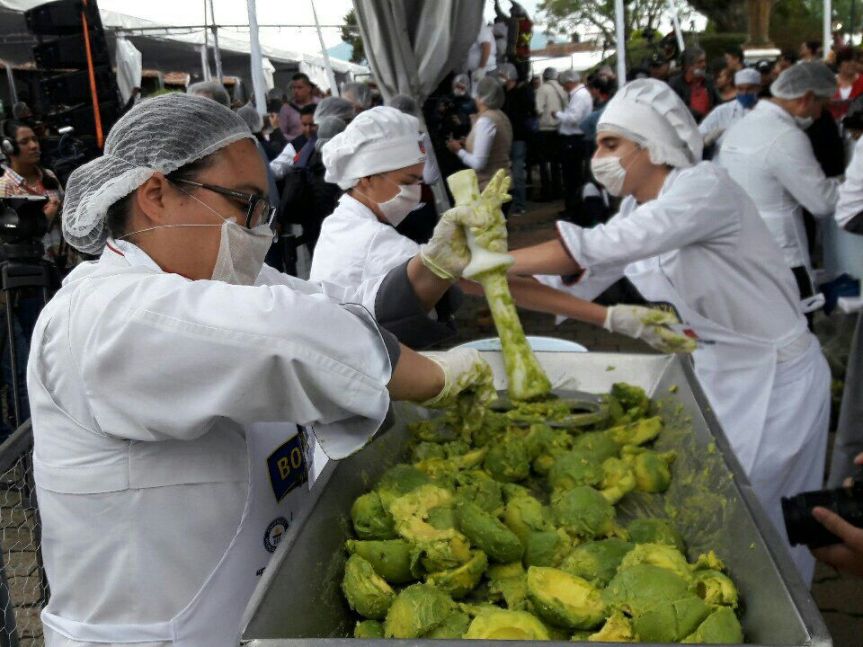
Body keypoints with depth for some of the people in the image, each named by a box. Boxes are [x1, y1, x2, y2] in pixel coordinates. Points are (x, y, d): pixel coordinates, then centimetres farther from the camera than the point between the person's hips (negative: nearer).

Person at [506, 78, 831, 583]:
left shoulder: (706, 187, -25)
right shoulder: (637, 208, 0)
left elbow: (600, 249, -37)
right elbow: (575, 283, -2)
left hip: (773, 376, -7)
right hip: (714, 367, 8)